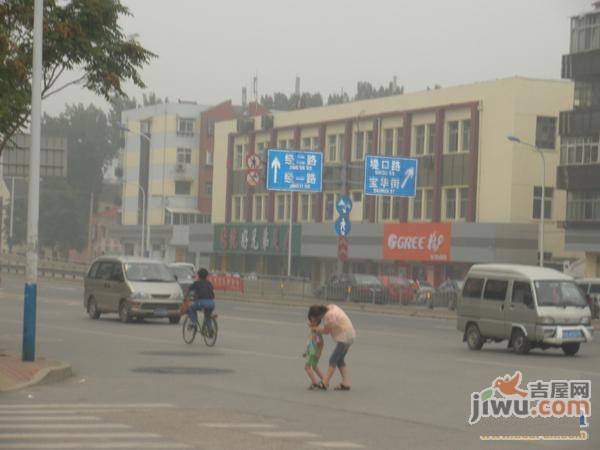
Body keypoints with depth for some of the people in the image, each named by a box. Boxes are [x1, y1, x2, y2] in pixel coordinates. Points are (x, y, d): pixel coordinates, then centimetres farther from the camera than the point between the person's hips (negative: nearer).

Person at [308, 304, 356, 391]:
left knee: (333, 359, -8)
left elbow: (326, 331, -11)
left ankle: (325, 383, -8)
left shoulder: (329, 316, -24)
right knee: (340, 360, 13)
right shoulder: (330, 307, 3)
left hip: (344, 337, -10)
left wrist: (315, 328, 4)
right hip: (349, 335, 10)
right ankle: (345, 383, 12)